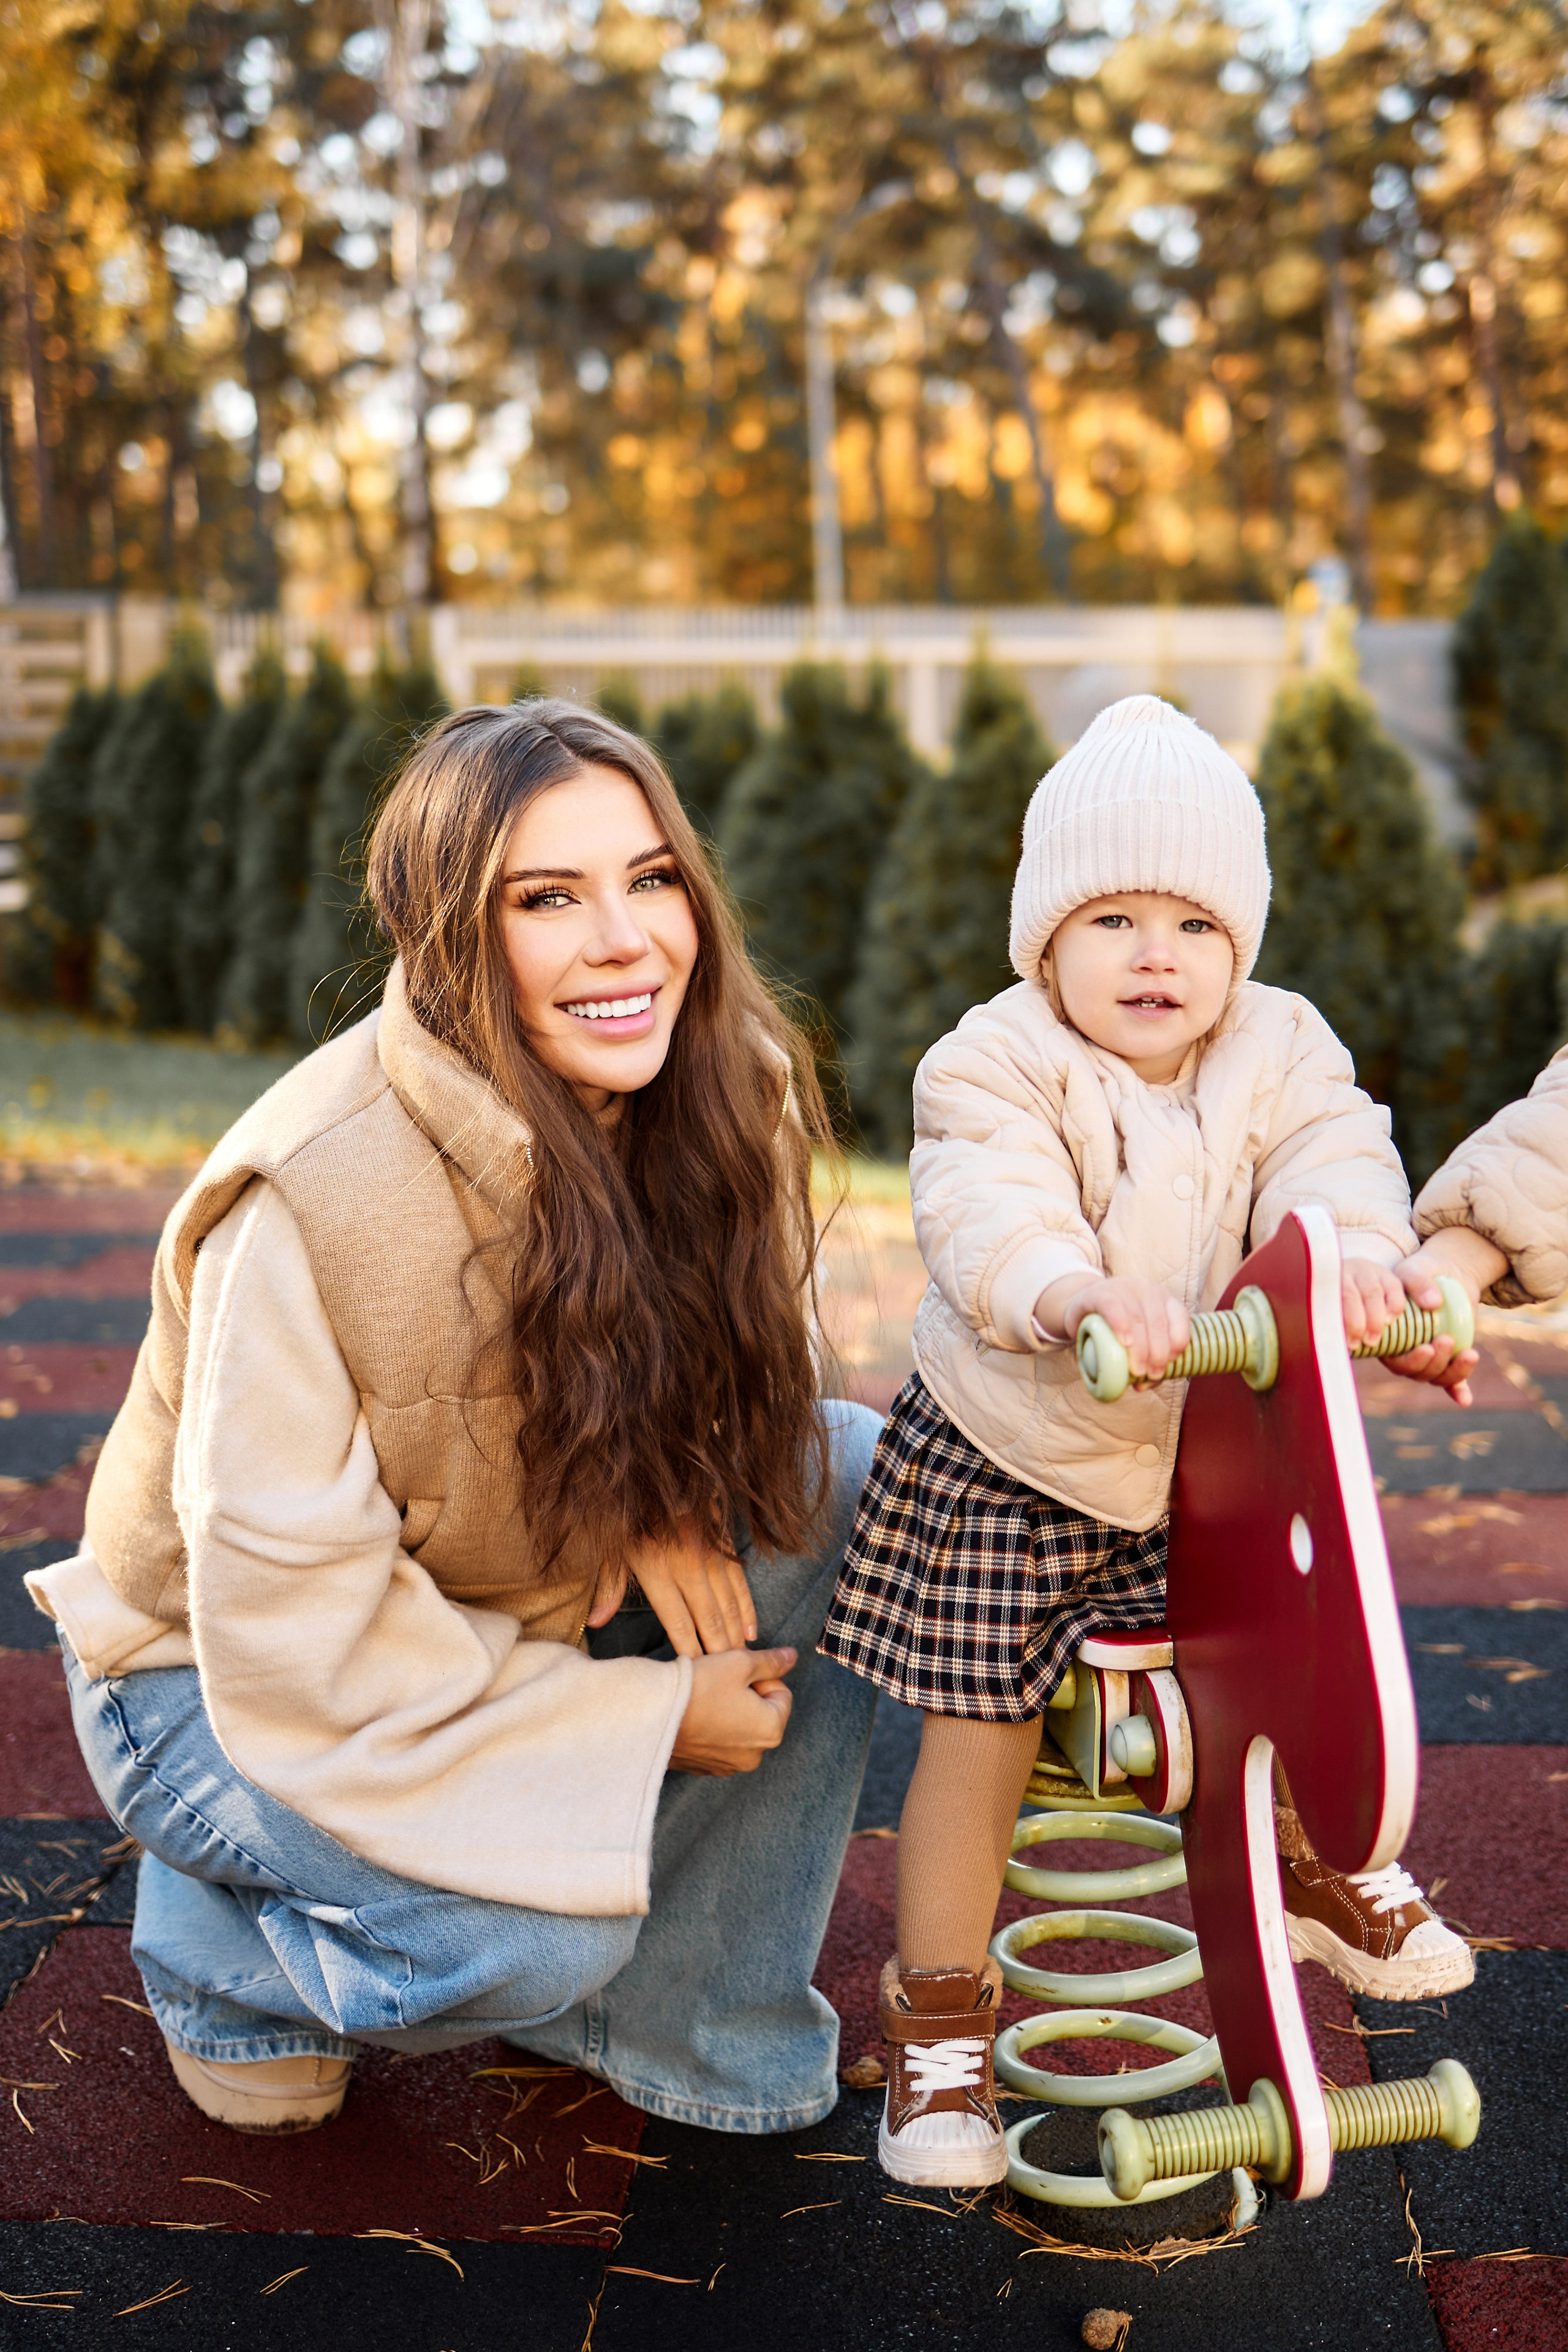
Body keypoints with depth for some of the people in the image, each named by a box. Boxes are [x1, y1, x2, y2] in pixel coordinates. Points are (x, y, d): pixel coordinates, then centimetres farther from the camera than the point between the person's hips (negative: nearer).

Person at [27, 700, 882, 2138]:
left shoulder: (730, 1090, -13)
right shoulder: (312, 1202, -31)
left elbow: (749, 1353, 6)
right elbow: (289, 1634, -26)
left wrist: (662, 1482, -18)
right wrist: (649, 1720, -23)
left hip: (525, 1620, 6)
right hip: (215, 1683, -6)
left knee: (850, 1480, -13)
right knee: (532, 1927, -31)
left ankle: (673, 2020, -1)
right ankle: (217, 1934, 5)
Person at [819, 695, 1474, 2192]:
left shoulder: (1280, 1051, -3)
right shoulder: (999, 1064, -16)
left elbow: (1334, 1159, -20)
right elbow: (987, 1210, -33)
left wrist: (1354, 1251, -43)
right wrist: (1075, 1292, -54)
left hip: (1213, 1456, 4)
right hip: (1007, 1462, -4)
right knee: (980, 1734, 1)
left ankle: (1312, 1864, 46)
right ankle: (940, 2015, 21)